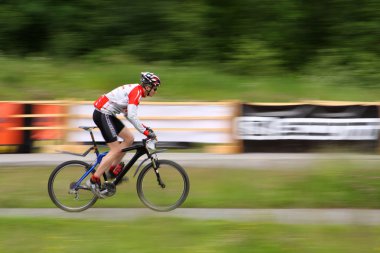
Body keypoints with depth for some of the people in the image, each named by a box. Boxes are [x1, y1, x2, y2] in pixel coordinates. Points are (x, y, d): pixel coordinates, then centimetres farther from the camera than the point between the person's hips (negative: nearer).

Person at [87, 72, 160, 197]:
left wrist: (145, 128, 14)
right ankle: (94, 181, -7)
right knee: (116, 150, -9)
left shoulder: (135, 90, 15)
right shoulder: (136, 91, -16)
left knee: (129, 138, 10)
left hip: (107, 114, 10)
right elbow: (132, 116, -26)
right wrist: (145, 132, -21)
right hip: (102, 115, -10)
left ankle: (113, 170, 14)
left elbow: (128, 114, 19)